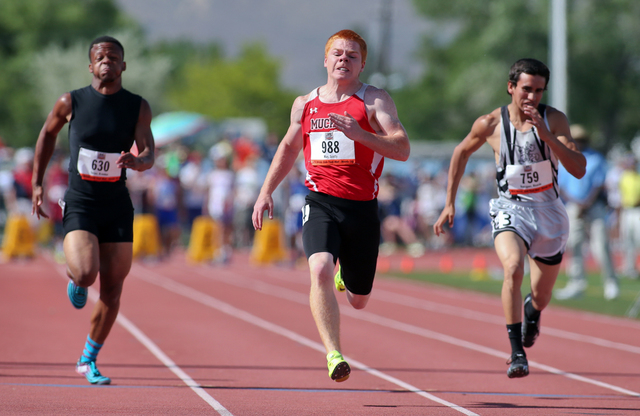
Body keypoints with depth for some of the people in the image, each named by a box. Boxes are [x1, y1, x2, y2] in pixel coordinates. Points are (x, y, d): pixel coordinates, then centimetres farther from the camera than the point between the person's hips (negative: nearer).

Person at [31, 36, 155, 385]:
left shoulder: (138, 107, 0)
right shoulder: (71, 102, -3)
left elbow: (149, 155, -6)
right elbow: (48, 133, 14)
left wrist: (137, 161, -31)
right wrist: (37, 184, 13)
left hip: (117, 207, 2)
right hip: (79, 203, -2)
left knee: (112, 290, 2)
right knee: (85, 273, -24)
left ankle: (88, 361, 20)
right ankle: (73, 278, 15)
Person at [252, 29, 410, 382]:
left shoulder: (374, 101, 1)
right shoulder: (305, 104, 11)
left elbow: (402, 149, -10)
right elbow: (289, 147, 27)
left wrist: (358, 133, -23)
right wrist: (266, 192, 20)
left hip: (362, 207, -1)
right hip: (320, 203, 1)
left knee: (358, 300, 11)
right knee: (320, 271, -28)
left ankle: (346, 274, 49)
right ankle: (333, 354, -28)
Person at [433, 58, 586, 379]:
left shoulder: (554, 120, -9)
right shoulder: (490, 124, -8)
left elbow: (579, 169, -18)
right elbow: (462, 152, 12)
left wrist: (545, 134, -28)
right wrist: (450, 203, 11)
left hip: (548, 211, 2)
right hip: (509, 210, -2)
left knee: (542, 296, 13)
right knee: (513, 269, -32)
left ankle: (532, 310, 54)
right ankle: (517, 353, -27)